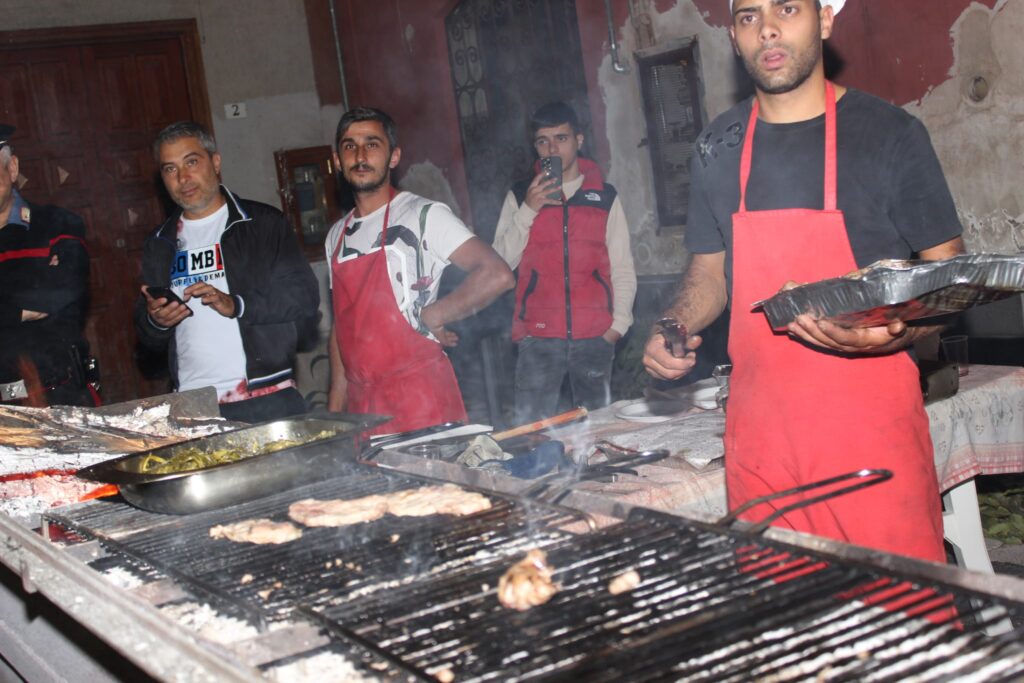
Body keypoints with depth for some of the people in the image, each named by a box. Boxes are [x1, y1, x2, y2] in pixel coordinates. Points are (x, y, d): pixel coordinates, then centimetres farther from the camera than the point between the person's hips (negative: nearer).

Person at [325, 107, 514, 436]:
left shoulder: (422, 215, -7)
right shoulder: (337, 236, 15)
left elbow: (496, 275, -18)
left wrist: (429, 317, -11)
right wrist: (335, 404, 14)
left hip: (419, 394, -6)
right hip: (360, 402, 6)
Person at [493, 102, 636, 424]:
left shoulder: (605, 197, 11)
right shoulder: (520, 197, 11)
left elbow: (623, 268, 8)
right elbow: (501, 262, 1)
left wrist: (618, 324, -3)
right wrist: (528, 210, -9)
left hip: (595, 337, 1)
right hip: (538, 337, -1)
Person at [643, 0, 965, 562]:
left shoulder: (890, 133, -2)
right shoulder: (719, 147, 10)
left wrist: (896, 331, -19)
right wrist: (675, 327, 0)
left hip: (870, 418, -3)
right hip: (758, 426, 4)